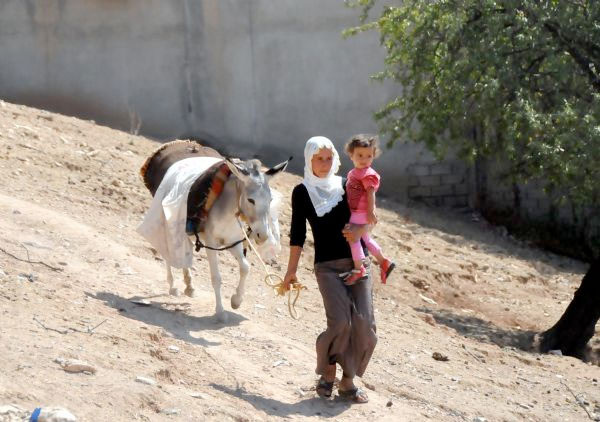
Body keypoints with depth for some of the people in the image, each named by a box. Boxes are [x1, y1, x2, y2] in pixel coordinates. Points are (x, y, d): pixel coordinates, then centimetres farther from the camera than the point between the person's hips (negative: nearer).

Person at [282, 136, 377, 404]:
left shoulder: (346, 186, 11)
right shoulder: (302, 192, 5)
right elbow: (298, 233, 5)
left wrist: (359, 230, -11)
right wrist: (291, 270, 3)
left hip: (357, 261, 3)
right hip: (327, 265, -3)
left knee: (364, 324, -9)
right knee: (340, 321, -19)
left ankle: (348, 381, 5)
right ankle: (327, 371, 5)